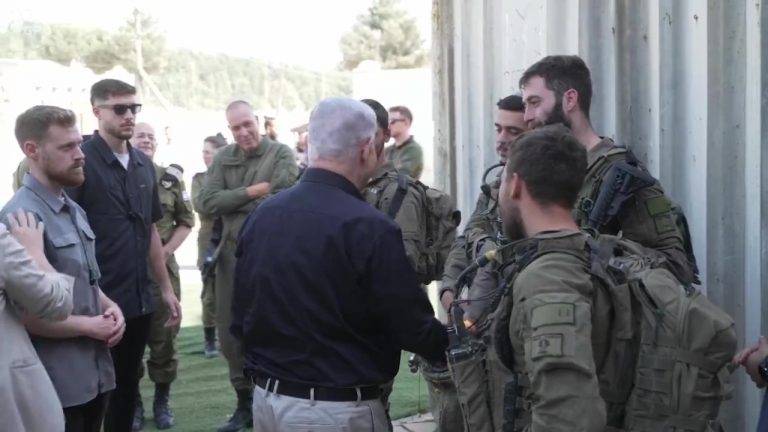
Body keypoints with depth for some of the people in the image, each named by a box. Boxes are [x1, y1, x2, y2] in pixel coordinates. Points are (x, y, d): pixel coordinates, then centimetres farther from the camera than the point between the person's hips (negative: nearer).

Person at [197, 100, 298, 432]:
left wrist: (230, 202, -10)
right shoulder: (222, 158, 7)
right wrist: (251, 192, -14)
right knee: (231, 333, 11)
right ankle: (244, 403, 27)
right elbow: (206, 203, -5)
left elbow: (278, 203, -19)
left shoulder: (281, 154, -6)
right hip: (231, 255, 5)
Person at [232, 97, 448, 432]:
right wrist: (453, 341, 6)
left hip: (266, 401, 6)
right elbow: (414, 329, -14)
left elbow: (240, 320, 7)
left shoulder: (260, 215, 0)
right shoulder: (370, 229, -19)